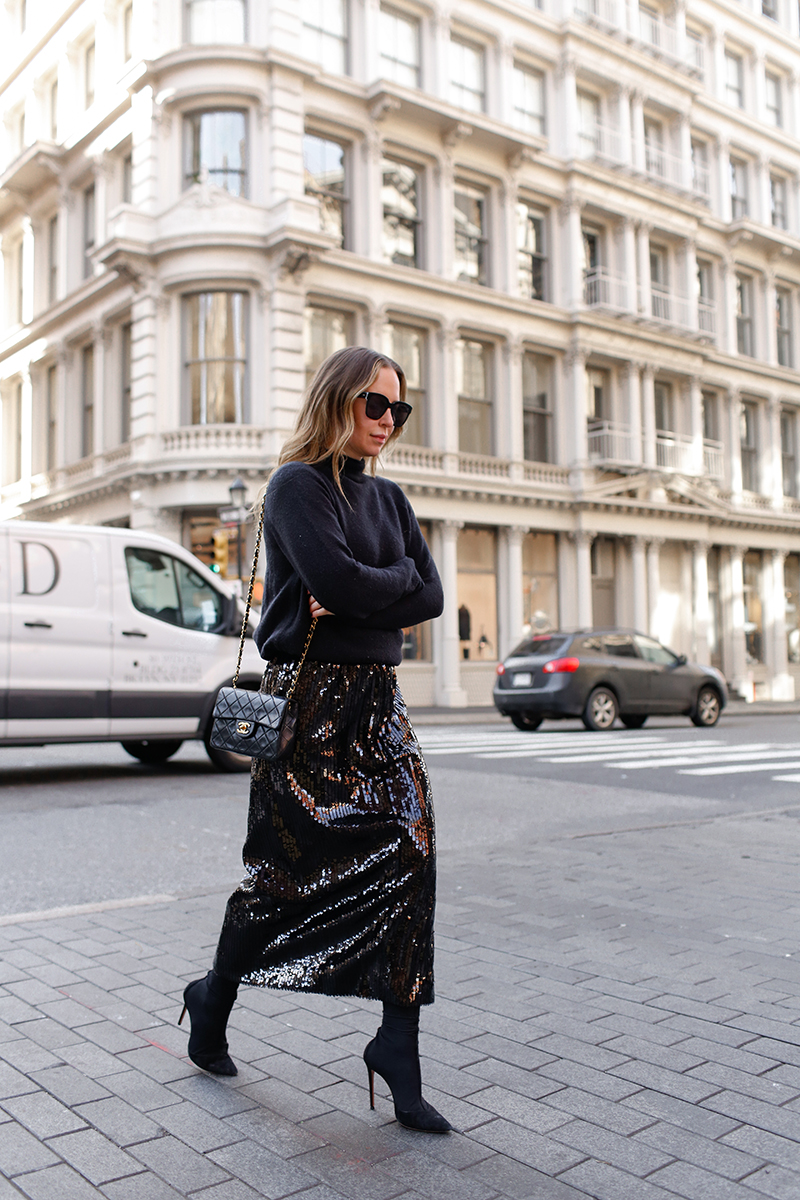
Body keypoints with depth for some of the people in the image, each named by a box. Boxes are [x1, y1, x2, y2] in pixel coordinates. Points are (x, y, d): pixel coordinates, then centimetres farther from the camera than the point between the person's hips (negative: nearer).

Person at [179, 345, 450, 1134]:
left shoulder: (387, 497, 16)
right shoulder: (297, 485, -5)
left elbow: (429, 597, 6)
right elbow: (335, 579, -21)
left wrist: (359, 598, -9)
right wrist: (398, 576, -4)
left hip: (376, 696, 6)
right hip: (310, 696, -6)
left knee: (409, 851, -6)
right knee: (287, 870, 4)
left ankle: (398, 1050, 3)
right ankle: (212, 1003, 31)